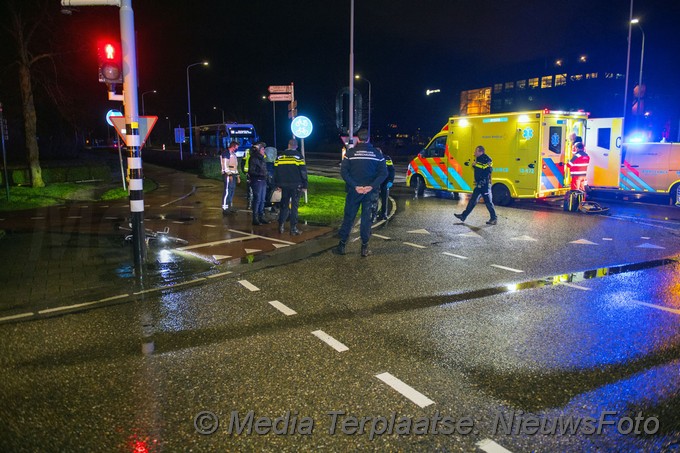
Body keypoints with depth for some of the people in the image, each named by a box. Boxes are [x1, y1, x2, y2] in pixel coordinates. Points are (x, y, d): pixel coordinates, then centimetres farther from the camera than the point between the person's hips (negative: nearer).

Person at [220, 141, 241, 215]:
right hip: (228, 175, -9)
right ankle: (224, 208, -13)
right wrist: (229, 174, -21)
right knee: (227, 190, -12)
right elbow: (225, 165, -16)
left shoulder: (233, 154, 22)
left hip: (233, 174, 9)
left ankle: (230, 206, 19)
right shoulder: (226, 153, -7)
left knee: (232, 190, 11)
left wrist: (237, 176, 21)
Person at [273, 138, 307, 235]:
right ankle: (293, 228, 1)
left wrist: (277, 185, 16)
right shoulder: (298, 156, -5)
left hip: (284, 185, 3)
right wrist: (304, 185, -2)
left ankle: (281, 226, 9)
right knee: (294, 206, 1)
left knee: (284, 205, 14)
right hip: (296, 185, -3)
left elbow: (275, 171, 9)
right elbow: (303, 171, -7)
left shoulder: (280, 156, 5)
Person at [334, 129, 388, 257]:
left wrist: (355, 186, -13)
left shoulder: (350, 152, -2)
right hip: (370, 192, 1)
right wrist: (372, 186, -13)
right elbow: (383, 173, -6)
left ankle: (342, 245, 12)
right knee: (366, 218, 7)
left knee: (348, 217, 8)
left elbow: (344, 171, -11)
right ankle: (364, 248, 9)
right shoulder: (377, 153, 2)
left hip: (354, 191, -1)